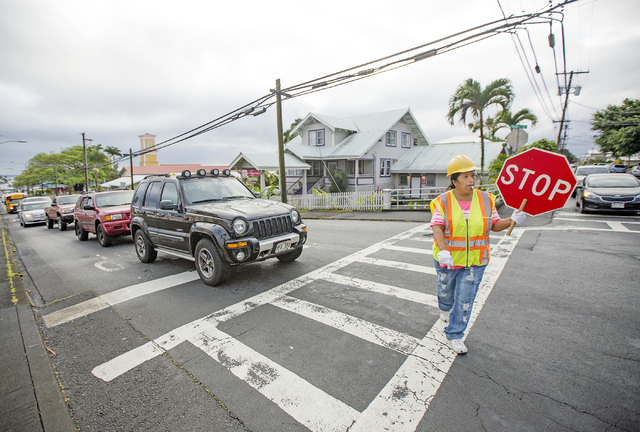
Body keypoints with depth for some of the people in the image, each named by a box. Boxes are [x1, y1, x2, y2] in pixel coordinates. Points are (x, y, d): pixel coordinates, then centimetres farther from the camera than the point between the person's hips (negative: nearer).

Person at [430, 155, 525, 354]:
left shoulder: (486, 199, -3)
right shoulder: (443, 202, -12)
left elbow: (495, 225, 4)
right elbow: (437, 228, -22)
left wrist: (512, 220, -16)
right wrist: (443, 250, -37)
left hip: (475, 261, 1)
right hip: (447, 258, -1)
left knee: (465, 299, 4)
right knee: (446, 291, 22)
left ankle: (454, 334, 25)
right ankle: (445, 308, 58)